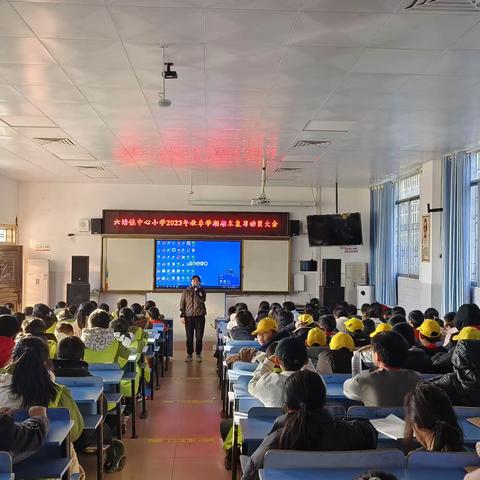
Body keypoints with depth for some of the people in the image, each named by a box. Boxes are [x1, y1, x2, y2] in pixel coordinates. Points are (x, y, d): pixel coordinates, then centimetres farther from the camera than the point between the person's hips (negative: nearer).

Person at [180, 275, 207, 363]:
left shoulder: (202, 291, 6)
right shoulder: (186, 291, 5)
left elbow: (202, 300, -13)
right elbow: (182, 304, 4)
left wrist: (196, 291, -16)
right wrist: (182, 316, -3)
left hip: (200, 316, 0)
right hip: (189, 317, 0)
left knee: (199, 336, 1)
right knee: (189, 337, 1)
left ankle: (198, 354, 13)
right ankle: (189, 354, 11)